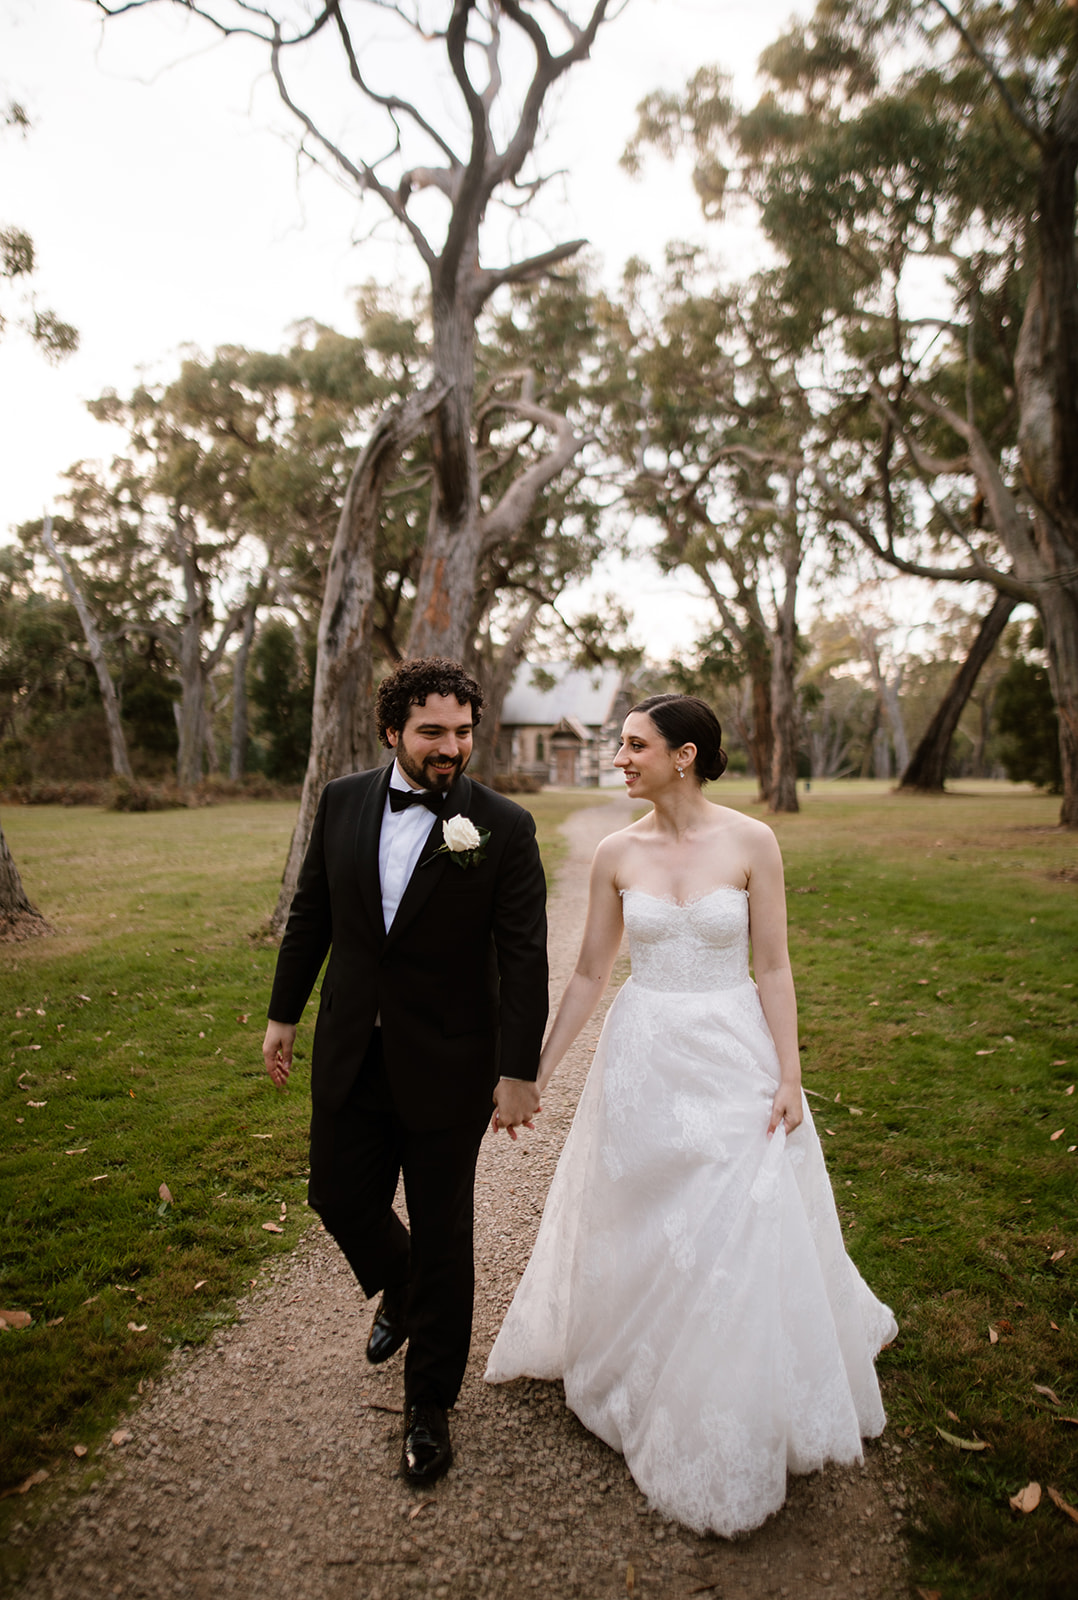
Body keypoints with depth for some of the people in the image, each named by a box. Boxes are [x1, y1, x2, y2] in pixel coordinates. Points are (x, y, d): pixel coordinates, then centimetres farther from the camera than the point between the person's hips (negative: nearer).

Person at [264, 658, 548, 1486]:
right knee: (339, 1195, 17)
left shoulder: (504, 826, -14)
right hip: (351, 1053, 4)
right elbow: (311, 914, 7)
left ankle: (430, 1404, 34)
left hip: (447, 1066, -3)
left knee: (442, 1234, 11)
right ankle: (399, 1290, 52)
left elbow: (524, 958, -13)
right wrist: (284, 1013, 11)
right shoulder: (342, 801, -2)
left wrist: (519, 1071, -13)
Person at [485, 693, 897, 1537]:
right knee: (639, 1234, 15)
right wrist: (535, 1071, 5)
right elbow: (590, 975, 3)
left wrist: (789, 1077, -9)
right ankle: (641, 1383, 43)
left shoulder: (751, 842, -9)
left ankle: (745, 1424, 35)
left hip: (734, 1058, -2)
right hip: (642, 1059, 2)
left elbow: (773, 967, -5)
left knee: (746, 1238, 7)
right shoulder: (616, 854, -3)